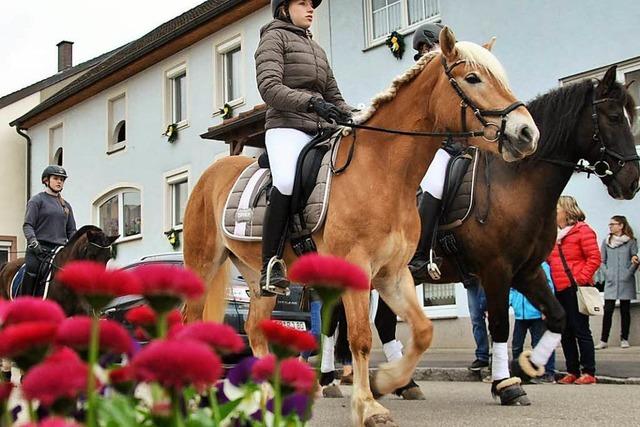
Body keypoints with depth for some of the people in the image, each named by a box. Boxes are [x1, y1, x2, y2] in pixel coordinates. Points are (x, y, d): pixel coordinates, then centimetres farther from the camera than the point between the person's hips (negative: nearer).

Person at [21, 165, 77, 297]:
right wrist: (33, 242, -20)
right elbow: (27, 225, -3)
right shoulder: (37, 200, 6)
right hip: (39, 250, -5)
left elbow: (71, 231, 18)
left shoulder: (66, 205, 21)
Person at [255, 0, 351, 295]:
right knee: (287, 182, -33)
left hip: (322, 131, 8)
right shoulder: (274, 37, 9)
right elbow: (269, 87, -7)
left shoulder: (316, 49, 30)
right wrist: (311, 102, -21)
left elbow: (334, 96, 29)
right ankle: (271, 267, -31)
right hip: (287, 128, -8)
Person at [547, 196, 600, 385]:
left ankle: (589, 372, 2)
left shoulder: (582, 230, -5)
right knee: (566, 333, 8)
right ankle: (572, 371, 15)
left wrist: (581, 279, -16)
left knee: (581, 330, -4)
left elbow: (594, 258, -11)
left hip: (575, 289, -7)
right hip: (559, 291, 7)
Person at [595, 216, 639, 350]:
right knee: (607, 311, -4)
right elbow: (602, 261, 12)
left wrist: (629, 272, -13)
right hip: (610, 282, 1)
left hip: (625, 282, -1)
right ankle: (604, 340, -1)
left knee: (625, 311, 5)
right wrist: (606, 273, -2)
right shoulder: (606, 242, 7)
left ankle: (624, 339, 14)